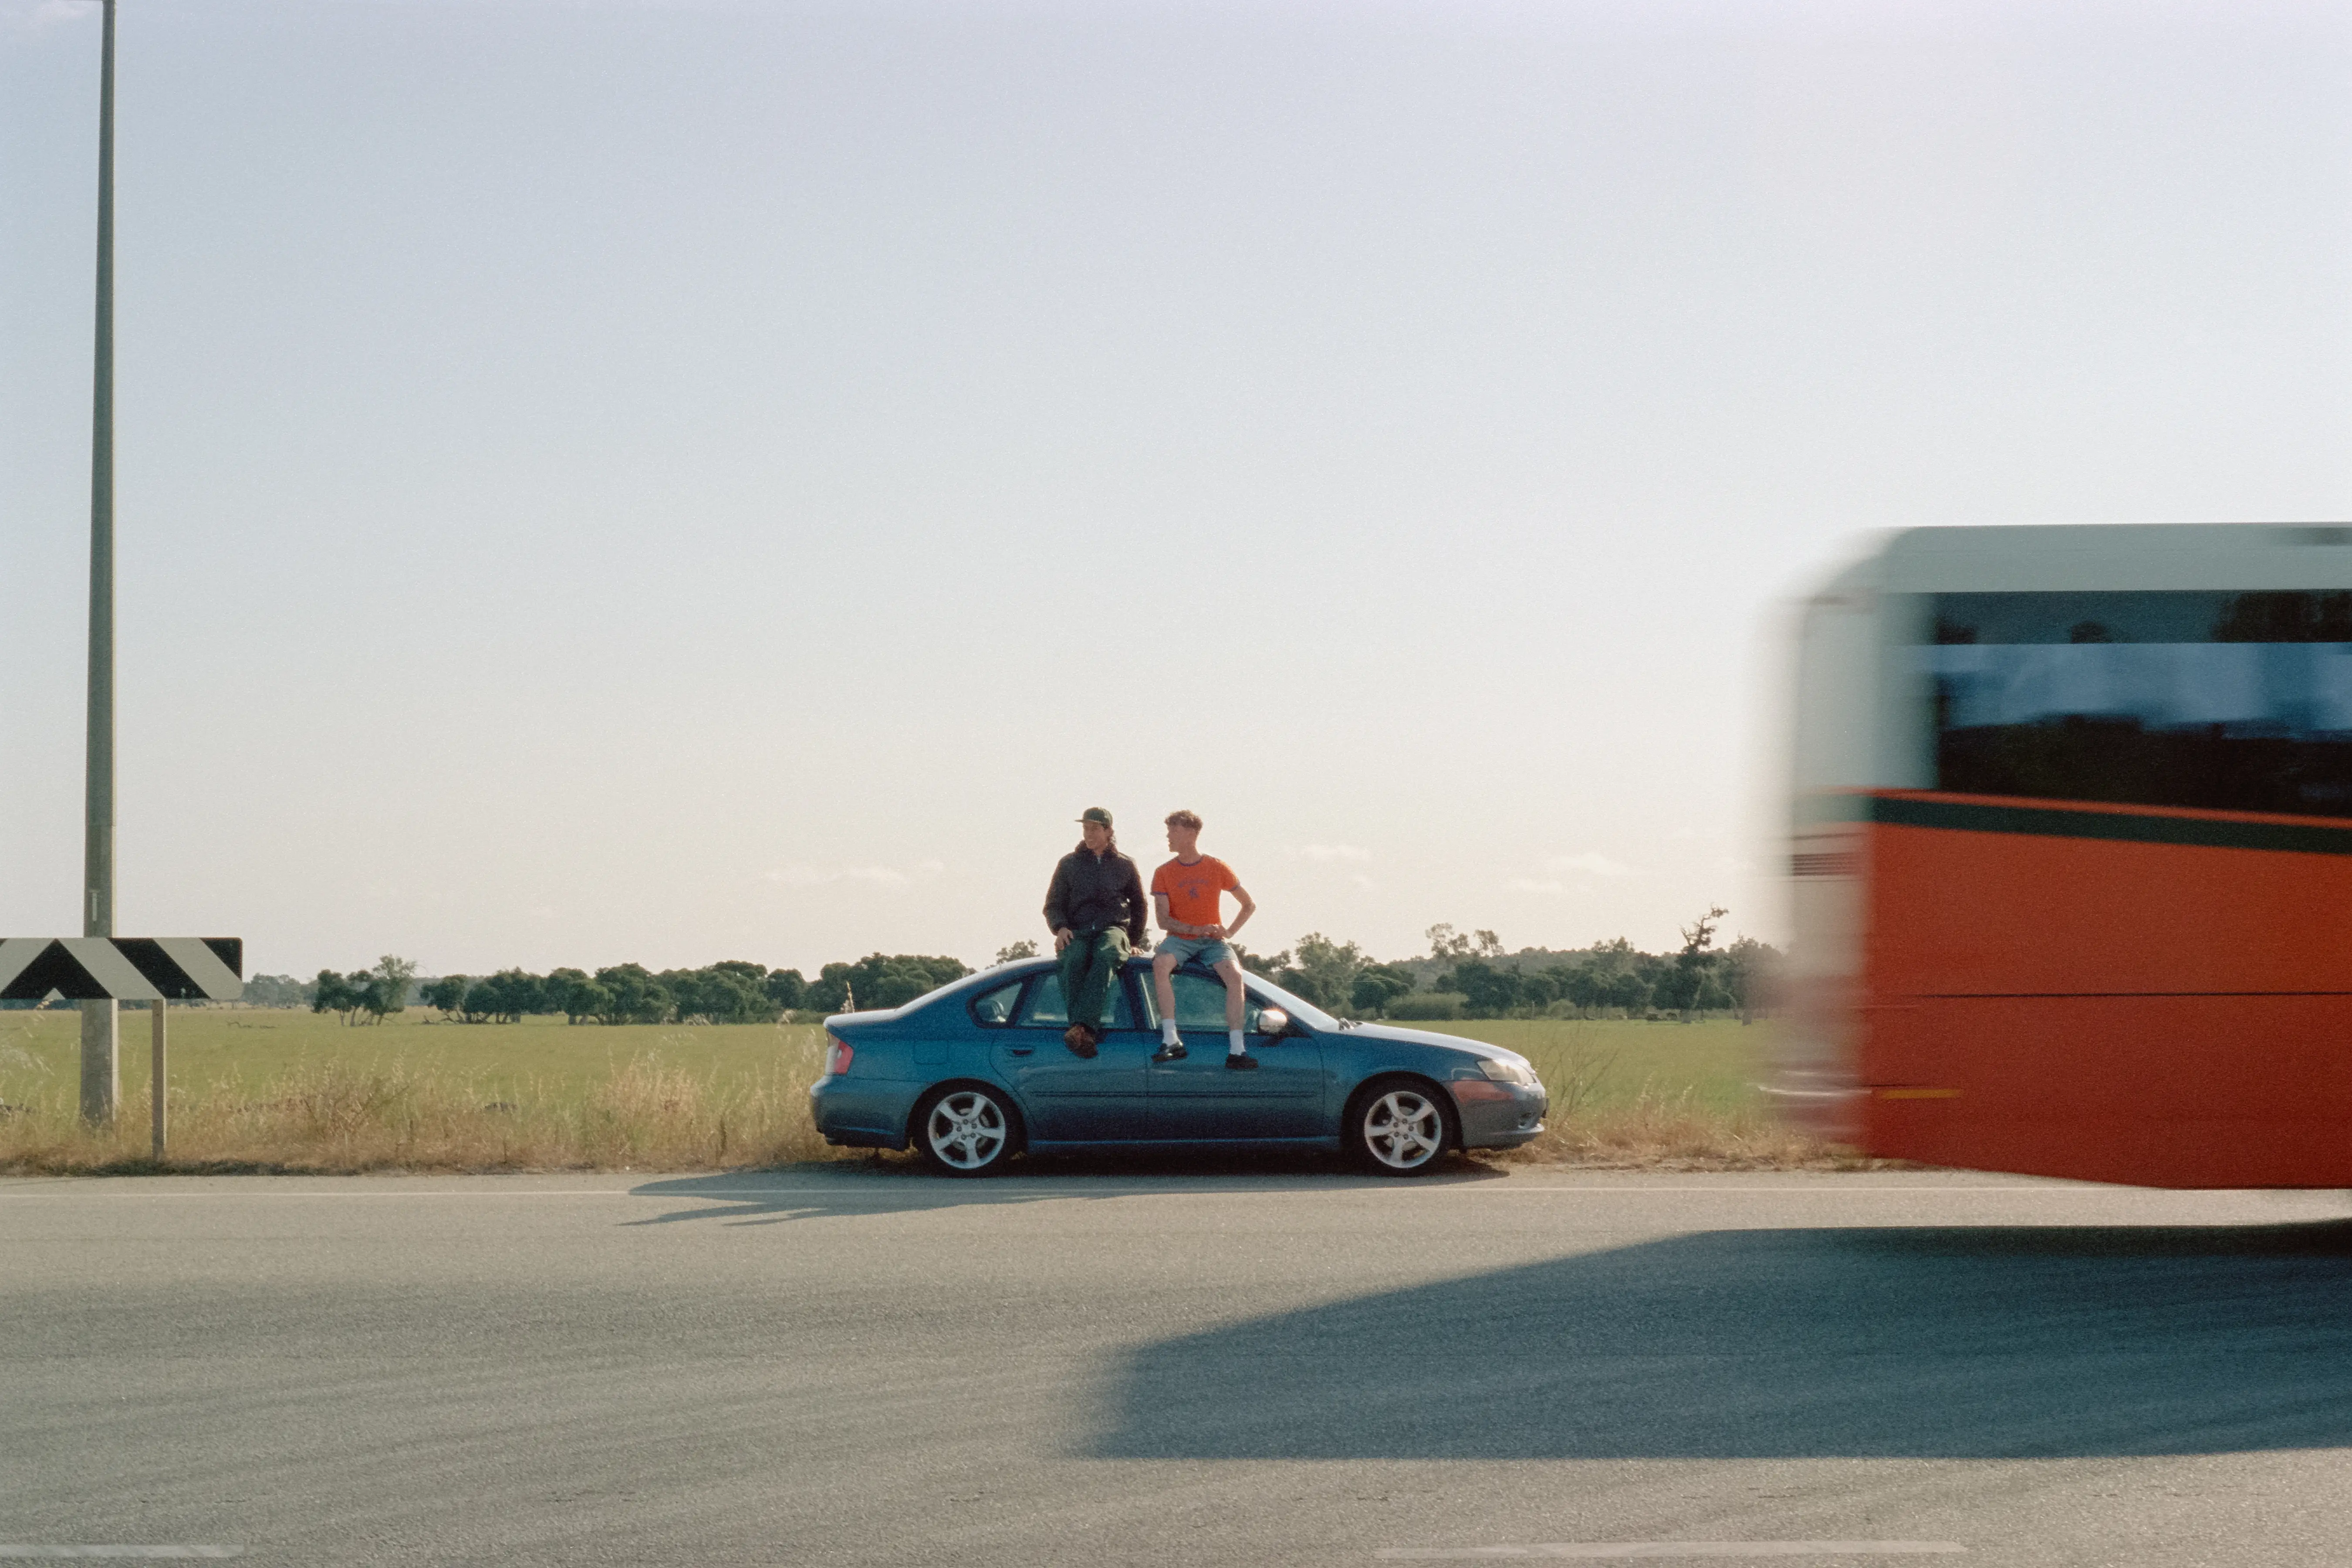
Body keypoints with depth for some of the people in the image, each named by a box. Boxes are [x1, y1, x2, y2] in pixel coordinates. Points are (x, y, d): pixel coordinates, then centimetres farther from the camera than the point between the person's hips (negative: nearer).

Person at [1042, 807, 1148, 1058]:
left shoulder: (1125, 866, 17)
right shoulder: (1069, 864, 17)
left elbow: (1138, 905, 27)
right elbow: (1052, 905, 17)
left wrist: (1135, 941, 15)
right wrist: (1060, 928, -4)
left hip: (1113, 928, -1)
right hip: (1077, 932, 1)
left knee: (1105, 956, -40)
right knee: (1074, 961, -38)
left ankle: (1082, 1026, -56)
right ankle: (1086, 1035, -48)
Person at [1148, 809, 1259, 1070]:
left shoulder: (1217, 868, 3)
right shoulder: (1164, 874, 4)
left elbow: (1249, 906, 12)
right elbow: (1163, 920, -3)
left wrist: (1229, 932, -3)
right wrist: (1196, 930, -18)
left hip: (1213, 941, 0)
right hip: (1180, 939, 0)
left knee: (1234, 975, -30)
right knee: (1160, 964, -34)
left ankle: (1236, 1050, -32)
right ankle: (1171, 1041, -36)